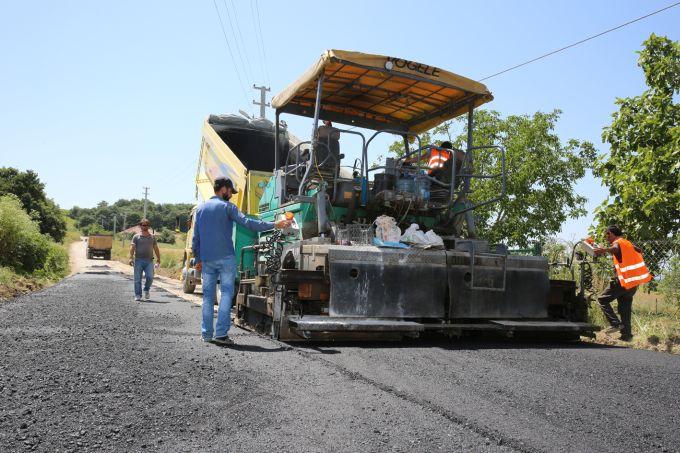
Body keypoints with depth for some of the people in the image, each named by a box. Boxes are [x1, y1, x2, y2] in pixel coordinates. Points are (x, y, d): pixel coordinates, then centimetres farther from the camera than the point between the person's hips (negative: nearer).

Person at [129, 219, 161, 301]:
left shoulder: (152, 237, 14)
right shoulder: (136, 237, 7)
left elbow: (156, 249, 16)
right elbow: (132, 247, -2)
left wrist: (158, 260, 12)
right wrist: (131, 258, -15)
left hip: (149, 261, 1)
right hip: (138, 260, -1)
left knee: (150, 277, -11)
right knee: (137, 279, 0)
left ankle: (146, 290, 15)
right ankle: (138, 295, 11)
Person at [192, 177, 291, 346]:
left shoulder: (201, 208, 16)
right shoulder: (227, 207, -3)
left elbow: (196, 238, 17)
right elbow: (247, 223, -15)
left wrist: (198, 259, 22)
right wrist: (274, 225, -15)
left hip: (206, 259, 6)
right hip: (225, 257, -5)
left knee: (208, 296, 9)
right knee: (226, 293, -4)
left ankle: (206, 334, 10)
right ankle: (221, 333, -10)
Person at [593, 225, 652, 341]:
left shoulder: (617, 243, -8)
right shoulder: (628, 243, 17)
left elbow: (615, 249, -33)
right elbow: (639, 250, 35)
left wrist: (605, 249, -54)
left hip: (625, 280, -8)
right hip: (635, 281, 8)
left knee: (602, 299, -2)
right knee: (625, 308, 14)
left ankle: (615, 323, -12)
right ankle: (626, 334, 15)